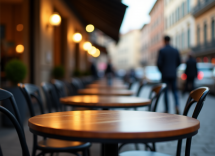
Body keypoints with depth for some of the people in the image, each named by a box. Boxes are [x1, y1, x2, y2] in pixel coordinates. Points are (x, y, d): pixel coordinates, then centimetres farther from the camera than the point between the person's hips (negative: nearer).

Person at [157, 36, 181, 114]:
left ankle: (167, 110, 7)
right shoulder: (175, 50, 4)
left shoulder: (161, 50, -9)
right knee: (174, 91, 13)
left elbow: (159, 63, -13)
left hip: (165, 74, -3)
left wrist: (161, 70, 5)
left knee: (165, 92, 5)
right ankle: (176, 106, -9)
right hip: (173, 74, 3)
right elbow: (179, 62, 8)